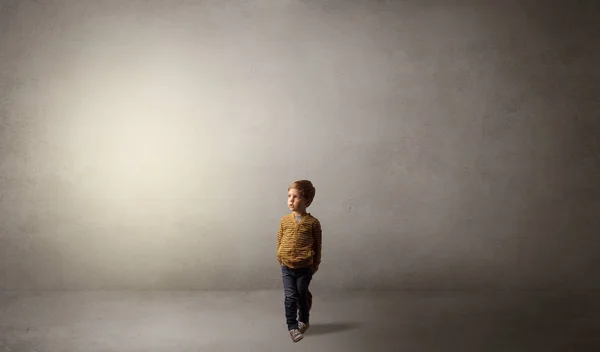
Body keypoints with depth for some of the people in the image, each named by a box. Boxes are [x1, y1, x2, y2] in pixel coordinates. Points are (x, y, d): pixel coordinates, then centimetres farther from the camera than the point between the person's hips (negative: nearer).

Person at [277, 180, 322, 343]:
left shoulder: (313, 222, -11)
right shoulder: (284, 220, -4)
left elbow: (317, 245, -2)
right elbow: (280, 241, 7)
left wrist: (315, 265, 3)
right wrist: (281, 260, 10)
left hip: (305, 268, -1)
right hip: (287, 267, 2)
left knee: (302, 296, 14)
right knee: (290, 297, 0)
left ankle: (304, 321, 35)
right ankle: (292, 326, 11)